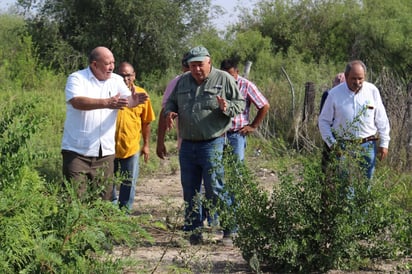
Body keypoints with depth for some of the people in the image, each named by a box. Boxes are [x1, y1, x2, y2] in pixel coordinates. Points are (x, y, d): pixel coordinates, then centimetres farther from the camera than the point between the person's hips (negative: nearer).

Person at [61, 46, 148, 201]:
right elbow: (77, 102, -23)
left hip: (105, 153, 5)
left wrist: (134, 101, -29)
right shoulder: (77, 78, -5)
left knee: (103, 199, 9)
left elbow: (126, 100, -4)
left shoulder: (116, 81, 10)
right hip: (77, 151, -4)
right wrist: (107, 103, -35)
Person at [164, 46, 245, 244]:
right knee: (190, 191, 10)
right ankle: (193, 232, 19)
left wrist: (226, 107, -21)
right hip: (187, 145, 5)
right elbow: (170, 102, 21)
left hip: (213, 144, -5)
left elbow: (240, 104, -1)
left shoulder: (224, 79, -1)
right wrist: (169, 113, -1)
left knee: (214, 190, -8)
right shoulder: (182, 82, 13)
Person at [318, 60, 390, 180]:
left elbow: (381, 120, 7)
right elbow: (323, 121, 4)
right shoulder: (334, 93, -3)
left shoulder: (372, 91, 0)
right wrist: (331, 143, -4)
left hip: (367, 147, 1)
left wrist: (384, 143, 4)